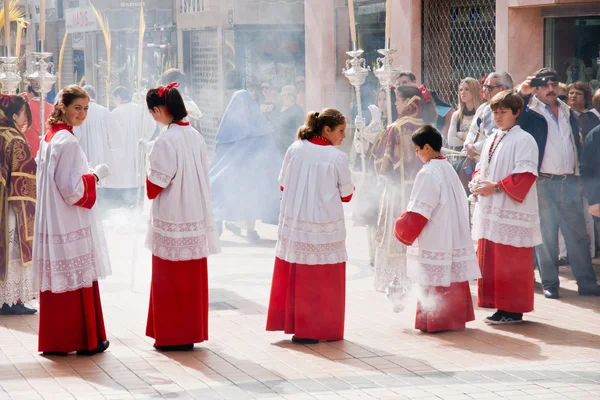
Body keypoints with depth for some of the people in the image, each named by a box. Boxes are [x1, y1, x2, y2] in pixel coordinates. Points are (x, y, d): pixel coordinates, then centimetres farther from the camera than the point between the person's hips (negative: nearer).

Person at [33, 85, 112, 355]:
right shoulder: (68, 142, -18)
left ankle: (54, 339, 17)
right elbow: (72, 189, -21)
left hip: (52, 220, 9)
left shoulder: (50, 136, 10)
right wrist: (95, 175, -7)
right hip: (71, 224, -9)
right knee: (79, 280, 0)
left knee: (58, 279, 12)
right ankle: (85, 340, 8)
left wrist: (89, 176, 15)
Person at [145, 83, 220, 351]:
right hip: (197, 217, 7)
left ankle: (171, 336, 8)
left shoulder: (165, 142, -18)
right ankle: (191, 332, 20)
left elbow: (154, 188, -16)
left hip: (171, 221, -7)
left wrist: (149, 173, 3)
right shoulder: (195, 136, 4)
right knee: (193, 277, 12)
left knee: (169, 279, 3)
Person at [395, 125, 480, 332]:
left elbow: (419, 211, -17)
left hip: (435, 242, -8)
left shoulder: (428, 173, -16)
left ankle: (434, 320, 3)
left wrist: (402, 231, -3)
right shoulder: (448, 169, 9)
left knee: (435, 283, -1)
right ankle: (455, 317, 17)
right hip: (455, 236, 8)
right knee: (454, 278, 11)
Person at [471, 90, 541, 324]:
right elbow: (481, 168, 23)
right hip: (489, 209, 8)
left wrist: (496, 187, -18)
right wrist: (477, 182, 1)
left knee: (511, 263, -5)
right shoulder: (491, 140, 17)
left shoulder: (523, 140, -9)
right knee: (489, 260, 9)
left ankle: (513, 311, 1)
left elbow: (526, 174, -16)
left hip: (512, 211, -8)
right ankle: (500, 307, 16)